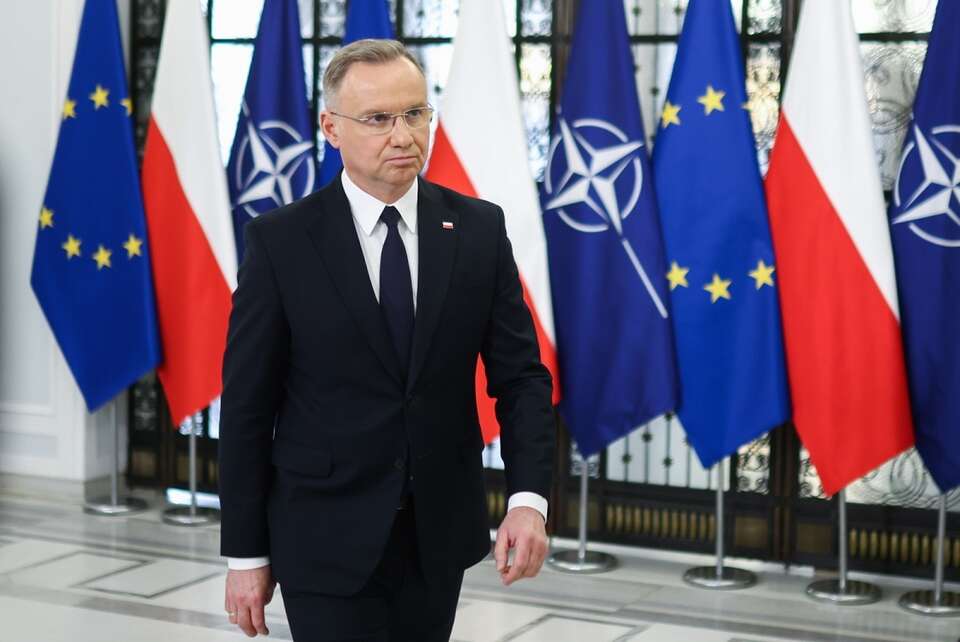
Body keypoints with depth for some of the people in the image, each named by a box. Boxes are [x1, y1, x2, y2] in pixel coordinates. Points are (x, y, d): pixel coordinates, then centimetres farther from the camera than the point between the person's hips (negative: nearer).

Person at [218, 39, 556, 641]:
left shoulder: (479, 229, 0)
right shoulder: (281, 240, -8)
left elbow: (520, 374, 0)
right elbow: (247, 406, -5)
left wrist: (530, 497, -15)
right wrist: (246, 553, -5)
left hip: (439, 536, 3)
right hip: (327, 542, -3)